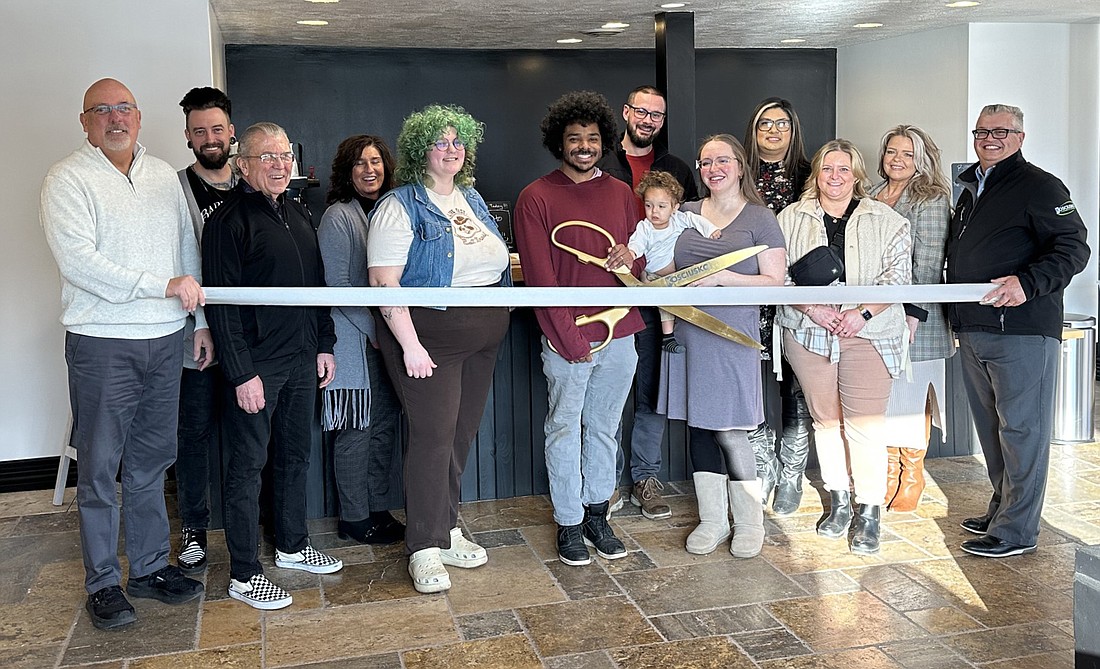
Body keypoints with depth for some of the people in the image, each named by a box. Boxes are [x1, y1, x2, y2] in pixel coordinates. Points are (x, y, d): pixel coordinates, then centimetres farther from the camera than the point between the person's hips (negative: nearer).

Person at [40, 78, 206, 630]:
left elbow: (188, 249, 16)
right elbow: (78, 262, -17)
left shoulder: (163, 175, 12)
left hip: (166, 340, 5)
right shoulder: (67, 179, -6)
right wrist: (165, 286, -18)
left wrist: (202, 320, 11)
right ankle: (103, 582, 16)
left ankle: (150, 567, 25)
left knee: (150, 463, 13)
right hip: (103, 344, -5)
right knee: (99, 469, 3)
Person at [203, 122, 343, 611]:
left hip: (301, 358, 8)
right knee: (248, 465, 1)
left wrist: (325, 344, 15)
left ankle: (292, 546, 33)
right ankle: (244, 575, 10)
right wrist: (241, 373, -19)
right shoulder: (229, 219, -12)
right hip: (256, 363, -7)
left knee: (295, 455, 17)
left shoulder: (297, 214, 13)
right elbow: (221, 302, -16)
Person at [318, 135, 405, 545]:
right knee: (356, 430, 1)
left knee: (384, 423, 12)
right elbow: (336, 285, -13)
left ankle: (379, 508, 24)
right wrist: (372, 330, -14)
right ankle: (354, 519, 12)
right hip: (354, 340, -7)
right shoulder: (338, 217, -9)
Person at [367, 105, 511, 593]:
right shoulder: (400, 206, -9)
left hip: (482, 338, 7)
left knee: (462, 434, 12)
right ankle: (424, 548, 4)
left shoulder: (473, 199, 14)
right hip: (428, 336, -7)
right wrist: (410, 345, -22)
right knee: (432, 436, -7)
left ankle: (446, 530, 26)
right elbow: (383, 280, -16)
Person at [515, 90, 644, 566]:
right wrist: (570, 338, -14)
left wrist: (630, 256, -8)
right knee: (564, 429, 5)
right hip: (566, 339, -4)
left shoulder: (620, 193, 10)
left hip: (619, 334, 5)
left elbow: (639, 260, 18)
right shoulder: (536, 198, -5)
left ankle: (597, 515, 27)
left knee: (604, 428, 14)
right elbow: (540, 277, -10)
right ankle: (569, 524, 17)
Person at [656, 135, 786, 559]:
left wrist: (722, 277, -17)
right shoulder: (686, 214, 13)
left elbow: (774, 281, -6)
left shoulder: (760, 219, 0)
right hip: (688, 333, 5)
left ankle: (749, 523, 13)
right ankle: (712, 520, 20)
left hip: (732, 336, -5)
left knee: (730, 432, -4)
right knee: (699, 427, 8)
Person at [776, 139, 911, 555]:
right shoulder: (792, 218, 8)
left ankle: (869, 514, 2)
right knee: (825, 419, 8)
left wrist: (864, 311, -13)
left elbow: (898, 274, 0)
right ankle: (839, 503, 22)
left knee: (865, 424, -7)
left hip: (868, 335, -2)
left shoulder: (885, 220, 6)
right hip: (809, 333, 2)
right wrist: (812, 307, -11)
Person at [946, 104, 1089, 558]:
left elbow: (1073, 248, -12)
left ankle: (1017, 529, 1)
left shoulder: (1038, 185, -4)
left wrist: (1027, 282, -25)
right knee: (990, 426, 15)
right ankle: (1001, 509, 27)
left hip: (1021, 328, -8)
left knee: (1020, 427, -4)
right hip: (972, 329, 8)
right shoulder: (969, 190, 21)